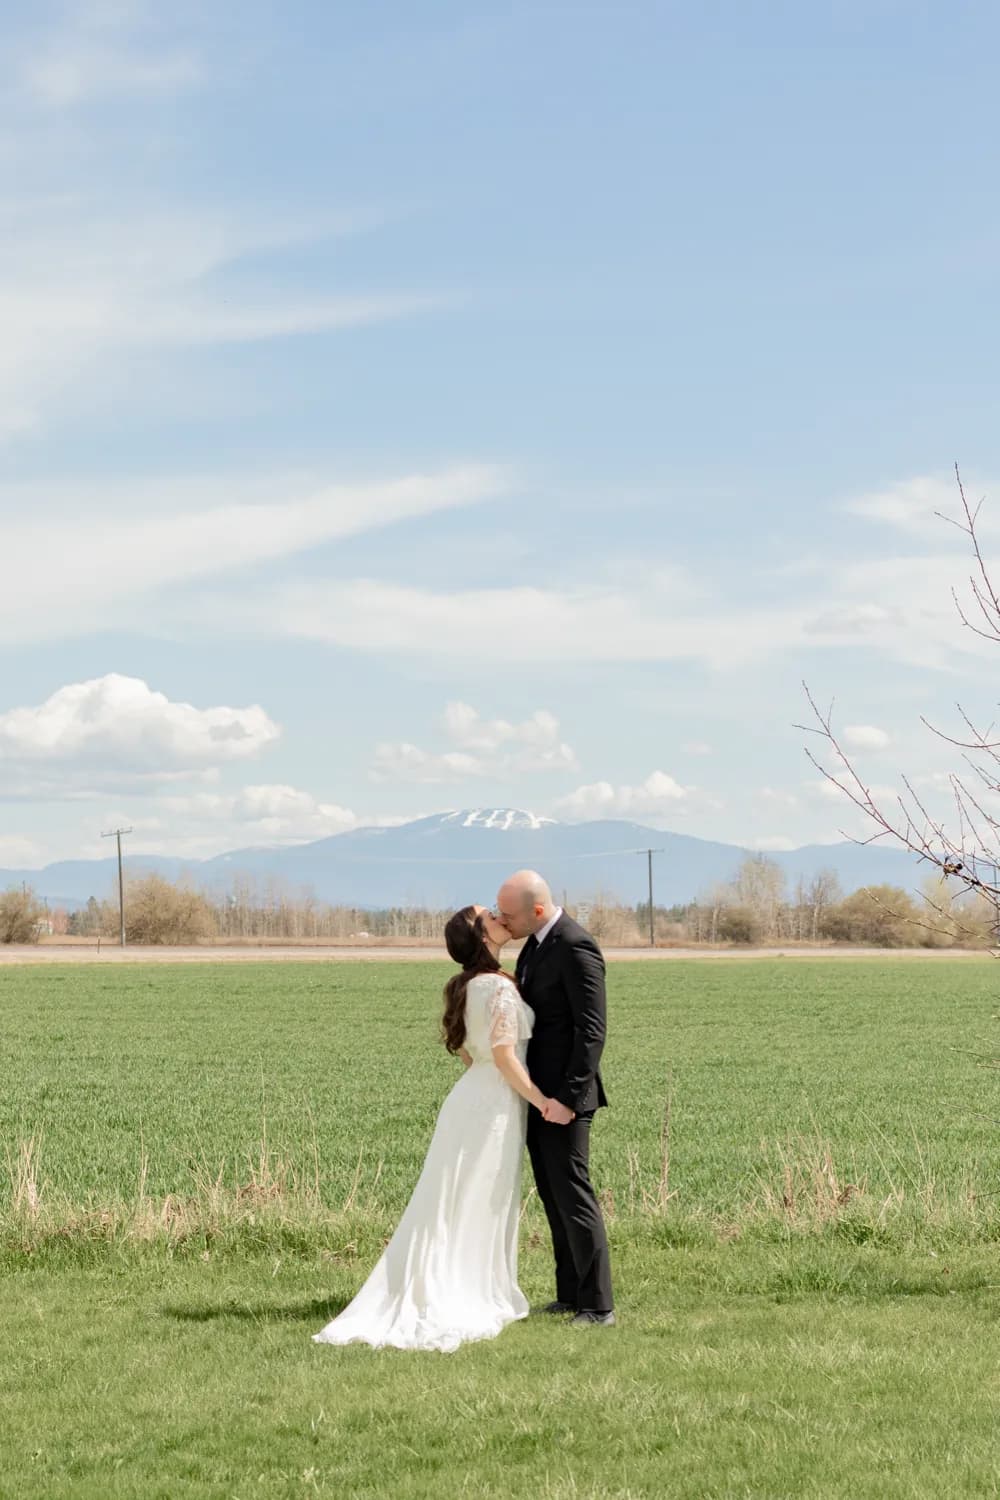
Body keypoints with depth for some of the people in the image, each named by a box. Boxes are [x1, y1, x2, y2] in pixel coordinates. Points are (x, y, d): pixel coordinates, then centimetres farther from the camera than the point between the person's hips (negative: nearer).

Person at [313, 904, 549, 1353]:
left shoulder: (464, 987, 12)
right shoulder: (501, 988, -15)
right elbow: (504, 1055, -20)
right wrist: (541, 1101, -15)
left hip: (470, 1096, 8)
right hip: (495, 1104, -8)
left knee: (450, 1206, 10)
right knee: (481, 1210, -1)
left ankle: (424, 1297, 9)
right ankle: (469, 1301, 3)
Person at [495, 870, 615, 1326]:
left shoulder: (576, 947, -19)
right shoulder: (536, 943, 10)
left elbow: (592, 1029, -21)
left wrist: (569, 1097, -24)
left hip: (563, 1093, -9)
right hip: (537, 1091, 10)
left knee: (573, 1195, -6)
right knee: (552, 1195, 14)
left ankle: (597, 1305, 0)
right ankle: (570, 1293, 22)